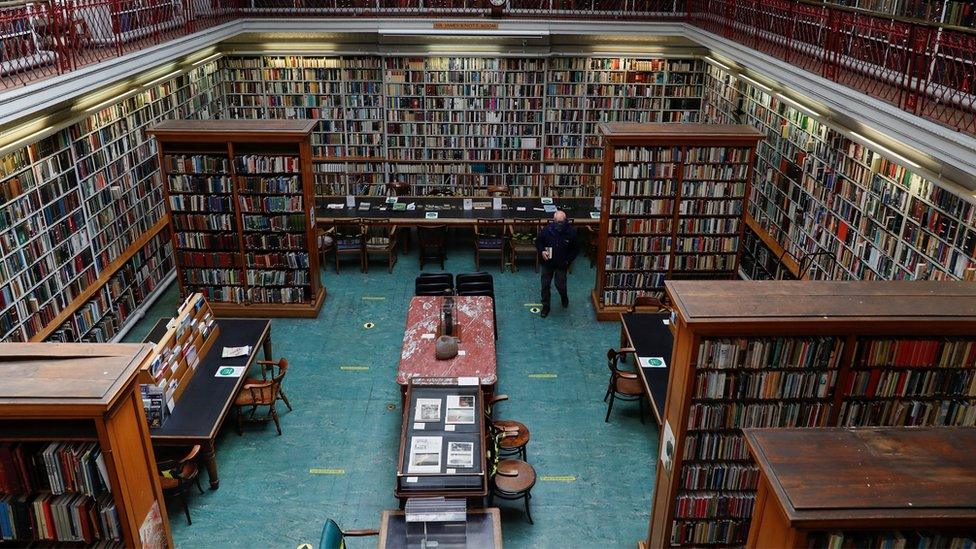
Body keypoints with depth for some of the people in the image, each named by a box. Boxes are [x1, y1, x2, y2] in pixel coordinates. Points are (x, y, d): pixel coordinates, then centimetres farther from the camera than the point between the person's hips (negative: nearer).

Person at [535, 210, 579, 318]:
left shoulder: (571, 232, -16)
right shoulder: (547, 230, -15)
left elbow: (576, 249, -3)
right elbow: (538, 242, 2)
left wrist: (568, 260, -12)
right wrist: (542, 251, -17)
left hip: (561, 264, -1)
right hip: (547, 263, 1)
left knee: (560, 285, 2)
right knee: (545, 285, 8)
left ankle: (564, 297, 37)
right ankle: (545, 306, 28)